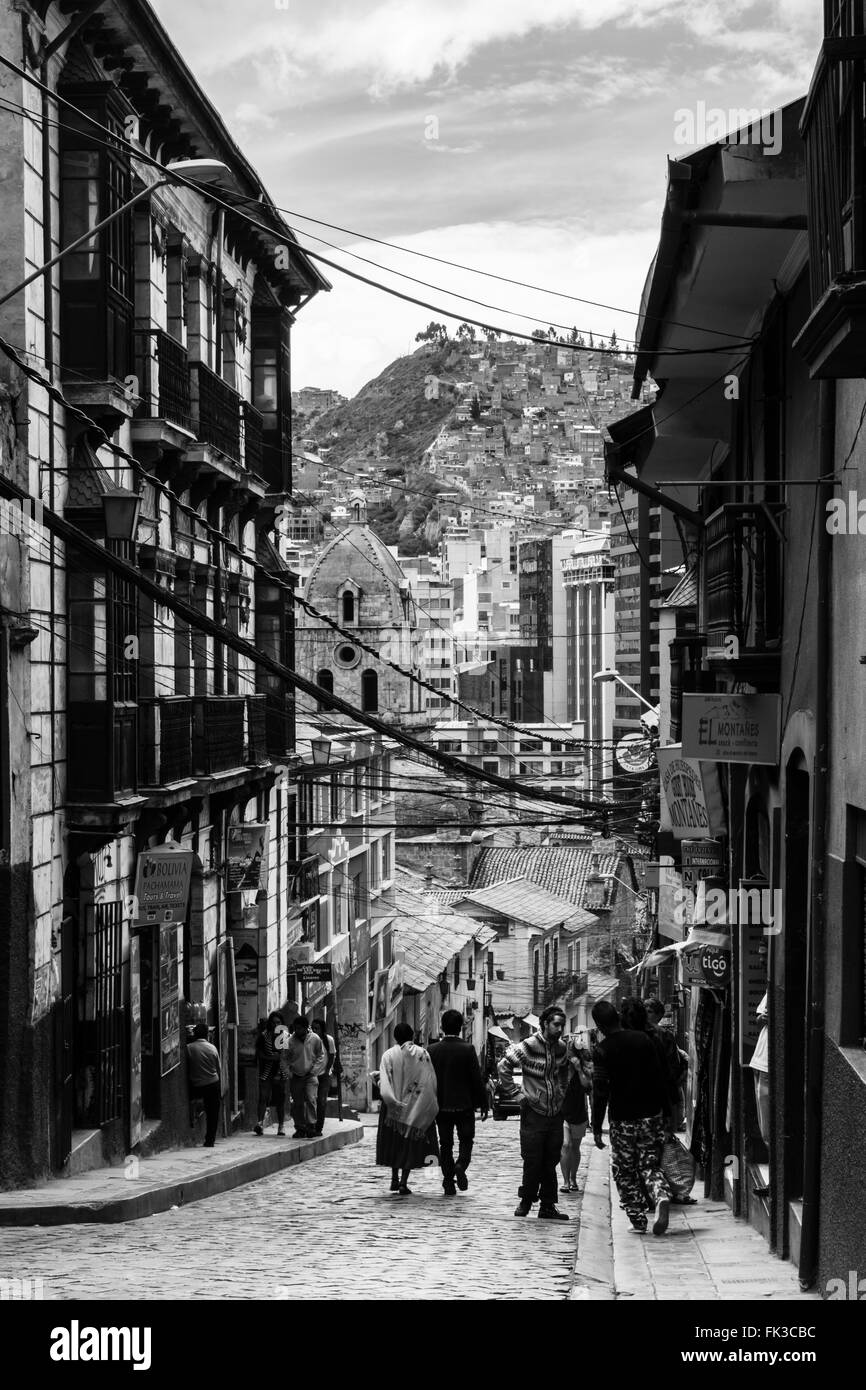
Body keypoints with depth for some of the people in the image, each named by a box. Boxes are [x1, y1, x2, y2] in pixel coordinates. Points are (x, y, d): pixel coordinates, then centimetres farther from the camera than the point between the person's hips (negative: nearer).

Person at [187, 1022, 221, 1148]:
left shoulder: (189, 1048, -8)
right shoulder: (212, 1048, -1)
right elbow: (218, 1068, 6)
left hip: (196, 1086, -1)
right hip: (213, 1084, 1)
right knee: (213, 1114, 10)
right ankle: (209, 1141, 10)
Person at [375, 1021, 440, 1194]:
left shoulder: (389, 1055, -2)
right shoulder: (422, 1054, -4)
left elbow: (384, 1083, -12)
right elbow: (431, 1082, -5)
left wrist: (393, 1101, -11)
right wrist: (431, 1107, 2)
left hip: (393, 1106, 1)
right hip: (416, 1107, -1)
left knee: (394, 1141, 16)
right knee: (410, 1144, 5)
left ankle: (395, 1179, 16)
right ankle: (404, 1183, -2)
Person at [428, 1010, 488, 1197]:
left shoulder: (433, 1050, -3)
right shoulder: (467, 1050, -10)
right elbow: (477, 1079, -8)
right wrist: (484, 1103, 1)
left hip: (441, 1106, 2)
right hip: (464, 1104, -2)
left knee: (446, 1144, 10)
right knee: (466, 1139, 13)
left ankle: (449, 1184, 7)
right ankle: (461, 1165, -13)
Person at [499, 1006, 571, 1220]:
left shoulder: (561, 1048, 7)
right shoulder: (529, 1046, -13)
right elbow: (504, 1066, -10)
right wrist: (517, 1092, -11)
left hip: (555, 1112, 5)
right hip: (534, 1112, -5)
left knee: (551, 1162, 6)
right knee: (532, 1161, -3)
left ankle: (547, 1207, 11)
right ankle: (526, 1201, 13)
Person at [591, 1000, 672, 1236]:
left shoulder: (603, 1050, -10)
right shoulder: (643, 1039, 2)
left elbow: (600, 1091, -12)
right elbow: (659, 1076, 7)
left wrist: (597, 1127, -7)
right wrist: (662, 1108, 17)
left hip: (623, 1118, -3)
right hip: (651, 1114, 3)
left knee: (625, 1171, 11)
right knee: (650, 1165, 10)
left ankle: (637, 1219, 11)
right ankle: (661, 1197, -18)